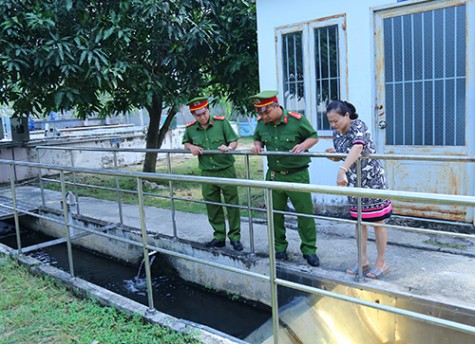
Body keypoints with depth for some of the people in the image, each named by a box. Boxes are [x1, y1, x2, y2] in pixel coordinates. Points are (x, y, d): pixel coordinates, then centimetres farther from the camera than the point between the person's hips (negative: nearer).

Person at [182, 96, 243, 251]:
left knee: (232, 204, 3)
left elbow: (234, 141, -6)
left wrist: (228, 148, -28)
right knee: (212, 206, 10)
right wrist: (191, 147, -6)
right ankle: (219, 237, 24)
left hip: (226, 170, -3)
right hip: (207, 173, 3)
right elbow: (185, 143, 17)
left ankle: (235, 237, 16)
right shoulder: (190, 128, -1)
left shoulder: (221, 122, -10)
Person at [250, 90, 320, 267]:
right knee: (275, 213, 11)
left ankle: (309, 250, 17)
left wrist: (303, 145, -22)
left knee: (305, 212, 1)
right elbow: (258, 139, 19)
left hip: (297, 175, -4)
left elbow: (314, 136, -2)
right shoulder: (261, 123, 1)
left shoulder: (297, 119, -12)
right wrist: (257, 146, -4)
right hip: (274, 175, 4)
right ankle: (279, 248, 28)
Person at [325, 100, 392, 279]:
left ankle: (381, 263, 16)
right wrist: (333, 153, -10)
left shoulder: (358, 126, -21)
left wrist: (342, 170, -54)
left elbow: (357, 147, -42)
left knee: (377, 222, 4)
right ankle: (363, 260, 25)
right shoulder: (336, 133, 1)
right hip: (354, 182, 7)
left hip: (372, 180, -7)